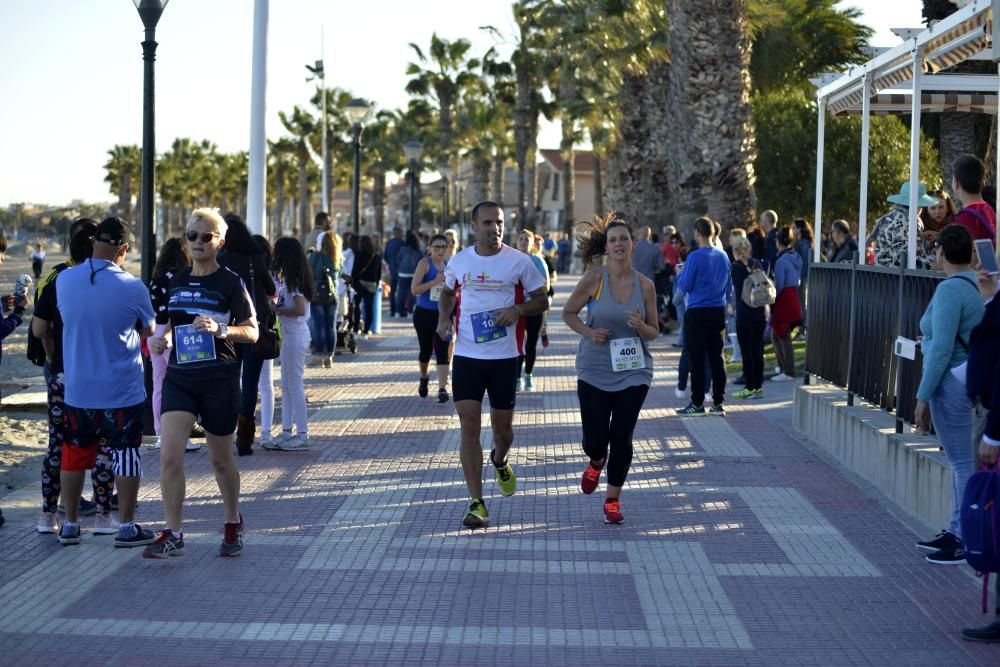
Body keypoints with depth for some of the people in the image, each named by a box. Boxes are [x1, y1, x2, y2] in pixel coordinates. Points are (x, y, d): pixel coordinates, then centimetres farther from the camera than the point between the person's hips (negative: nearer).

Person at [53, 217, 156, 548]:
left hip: (77, 388, 3)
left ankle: (70, 525, 20)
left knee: (74, 456, 13)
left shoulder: (64, 280, -4)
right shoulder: (133, 287, -14)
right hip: (123, 390, -3)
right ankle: (126, 527, 10)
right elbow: (148, 330, 2)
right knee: (126, 456, 6)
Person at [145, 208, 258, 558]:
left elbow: (252, 332, -8)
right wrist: (162, 339, 0)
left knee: (221, 459, 10)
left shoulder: (230, 283, -6)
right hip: (180, 378, 4)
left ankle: (233, 524, 32)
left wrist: (220, 329, -26)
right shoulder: (176, 282, 10)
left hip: (220, 381, -4)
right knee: (169, 456, -11)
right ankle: (173, 535, -5)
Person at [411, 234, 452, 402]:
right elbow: (414, 289, -17)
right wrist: (436, 281, -22)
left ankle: (442, 389, -14)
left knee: (442, 351, -9)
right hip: (424, 313, -2)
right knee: (425, 350, 13)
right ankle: (424, 379, 40)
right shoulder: (425, 264, -8)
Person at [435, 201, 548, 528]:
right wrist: (444, 318, 2)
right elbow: (447, 293, 22)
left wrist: (517, 309, -16)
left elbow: (542, 300, 3)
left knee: (503, 426, 11)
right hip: (466, 355, 1)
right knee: (469, 427, -7)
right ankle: (476, 503, -3)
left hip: (504, 356, -1)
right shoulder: (459, 261, 3)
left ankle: (500, 461, 48)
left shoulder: (519, 261, -4)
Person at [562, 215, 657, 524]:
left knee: (621, 438, -3)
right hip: (594, 372, -1)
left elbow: (654, 332, 6)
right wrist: (589, 333, -11)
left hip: (633, 372, 1)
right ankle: (596, 463, 38)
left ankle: (613, 499, 16)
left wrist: (640, 327, -16)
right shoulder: (593, 280, -7)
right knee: (594, 440, -1)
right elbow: (568, 313, 6)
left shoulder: (645, 285, -2)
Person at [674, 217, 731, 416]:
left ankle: (697, 404, 2)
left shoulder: (695, 257, -13)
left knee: (697, 359, 0)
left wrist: (680, 275, 9)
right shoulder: (723, 256, 7)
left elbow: (685, 286, -10)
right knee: (717, 357, 9)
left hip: (697, 312, -5)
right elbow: (728, 288, 14)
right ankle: (718, 403, 11)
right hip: (718, 312, 5)